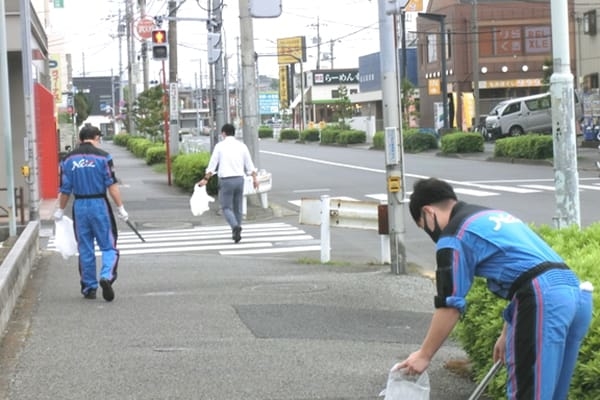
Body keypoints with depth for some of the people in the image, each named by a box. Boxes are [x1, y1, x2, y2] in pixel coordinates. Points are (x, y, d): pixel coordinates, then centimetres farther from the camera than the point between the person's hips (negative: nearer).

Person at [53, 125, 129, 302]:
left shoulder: (69, 159, 5)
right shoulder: (102, 157, -5)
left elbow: (65, 189, 7)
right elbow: (112, 185, -9)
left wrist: (60, 210, 18)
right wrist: (121, 208, -5)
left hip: (79, 207, 3)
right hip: (99, 204, -3)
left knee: (85, 250, 11)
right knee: (108, 246, 4)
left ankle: (89, 288, 16)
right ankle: (107, 276, -18)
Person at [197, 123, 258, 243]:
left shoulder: (220, 146, -4)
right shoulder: (241, 146, 5)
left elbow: (212, 165, -2)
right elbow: (249, 165, 8)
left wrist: (205, 179, 6)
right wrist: (254, 178, 17)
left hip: (226, 180, -4)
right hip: (239, 179, 4)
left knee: (226, 207, 2)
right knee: (238, 207, 15)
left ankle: (235, 226, -23)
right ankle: (236, 232, 21)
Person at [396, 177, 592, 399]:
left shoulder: (454, 236, 3)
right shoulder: (495, 216, 30)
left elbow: (450, 305, 2)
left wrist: (424, 355, 12)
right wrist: (507, 334, 41)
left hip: (545, 299, -9)